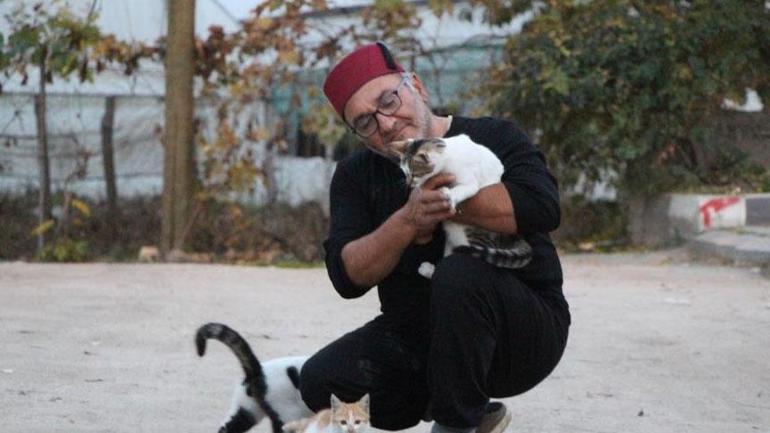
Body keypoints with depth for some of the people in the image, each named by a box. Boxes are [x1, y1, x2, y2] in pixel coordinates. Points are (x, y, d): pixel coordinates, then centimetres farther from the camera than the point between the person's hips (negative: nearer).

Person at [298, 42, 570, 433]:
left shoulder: (492, 138, -4)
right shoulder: (356, 175, 8)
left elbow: (540, 207, -25)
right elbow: (347, 276, -7)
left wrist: (444, 201, -19)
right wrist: (409, 221, -23)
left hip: (522, 333, -5)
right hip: (413, 340, 5)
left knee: (459, 275, -35)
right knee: (320, 383, -17)